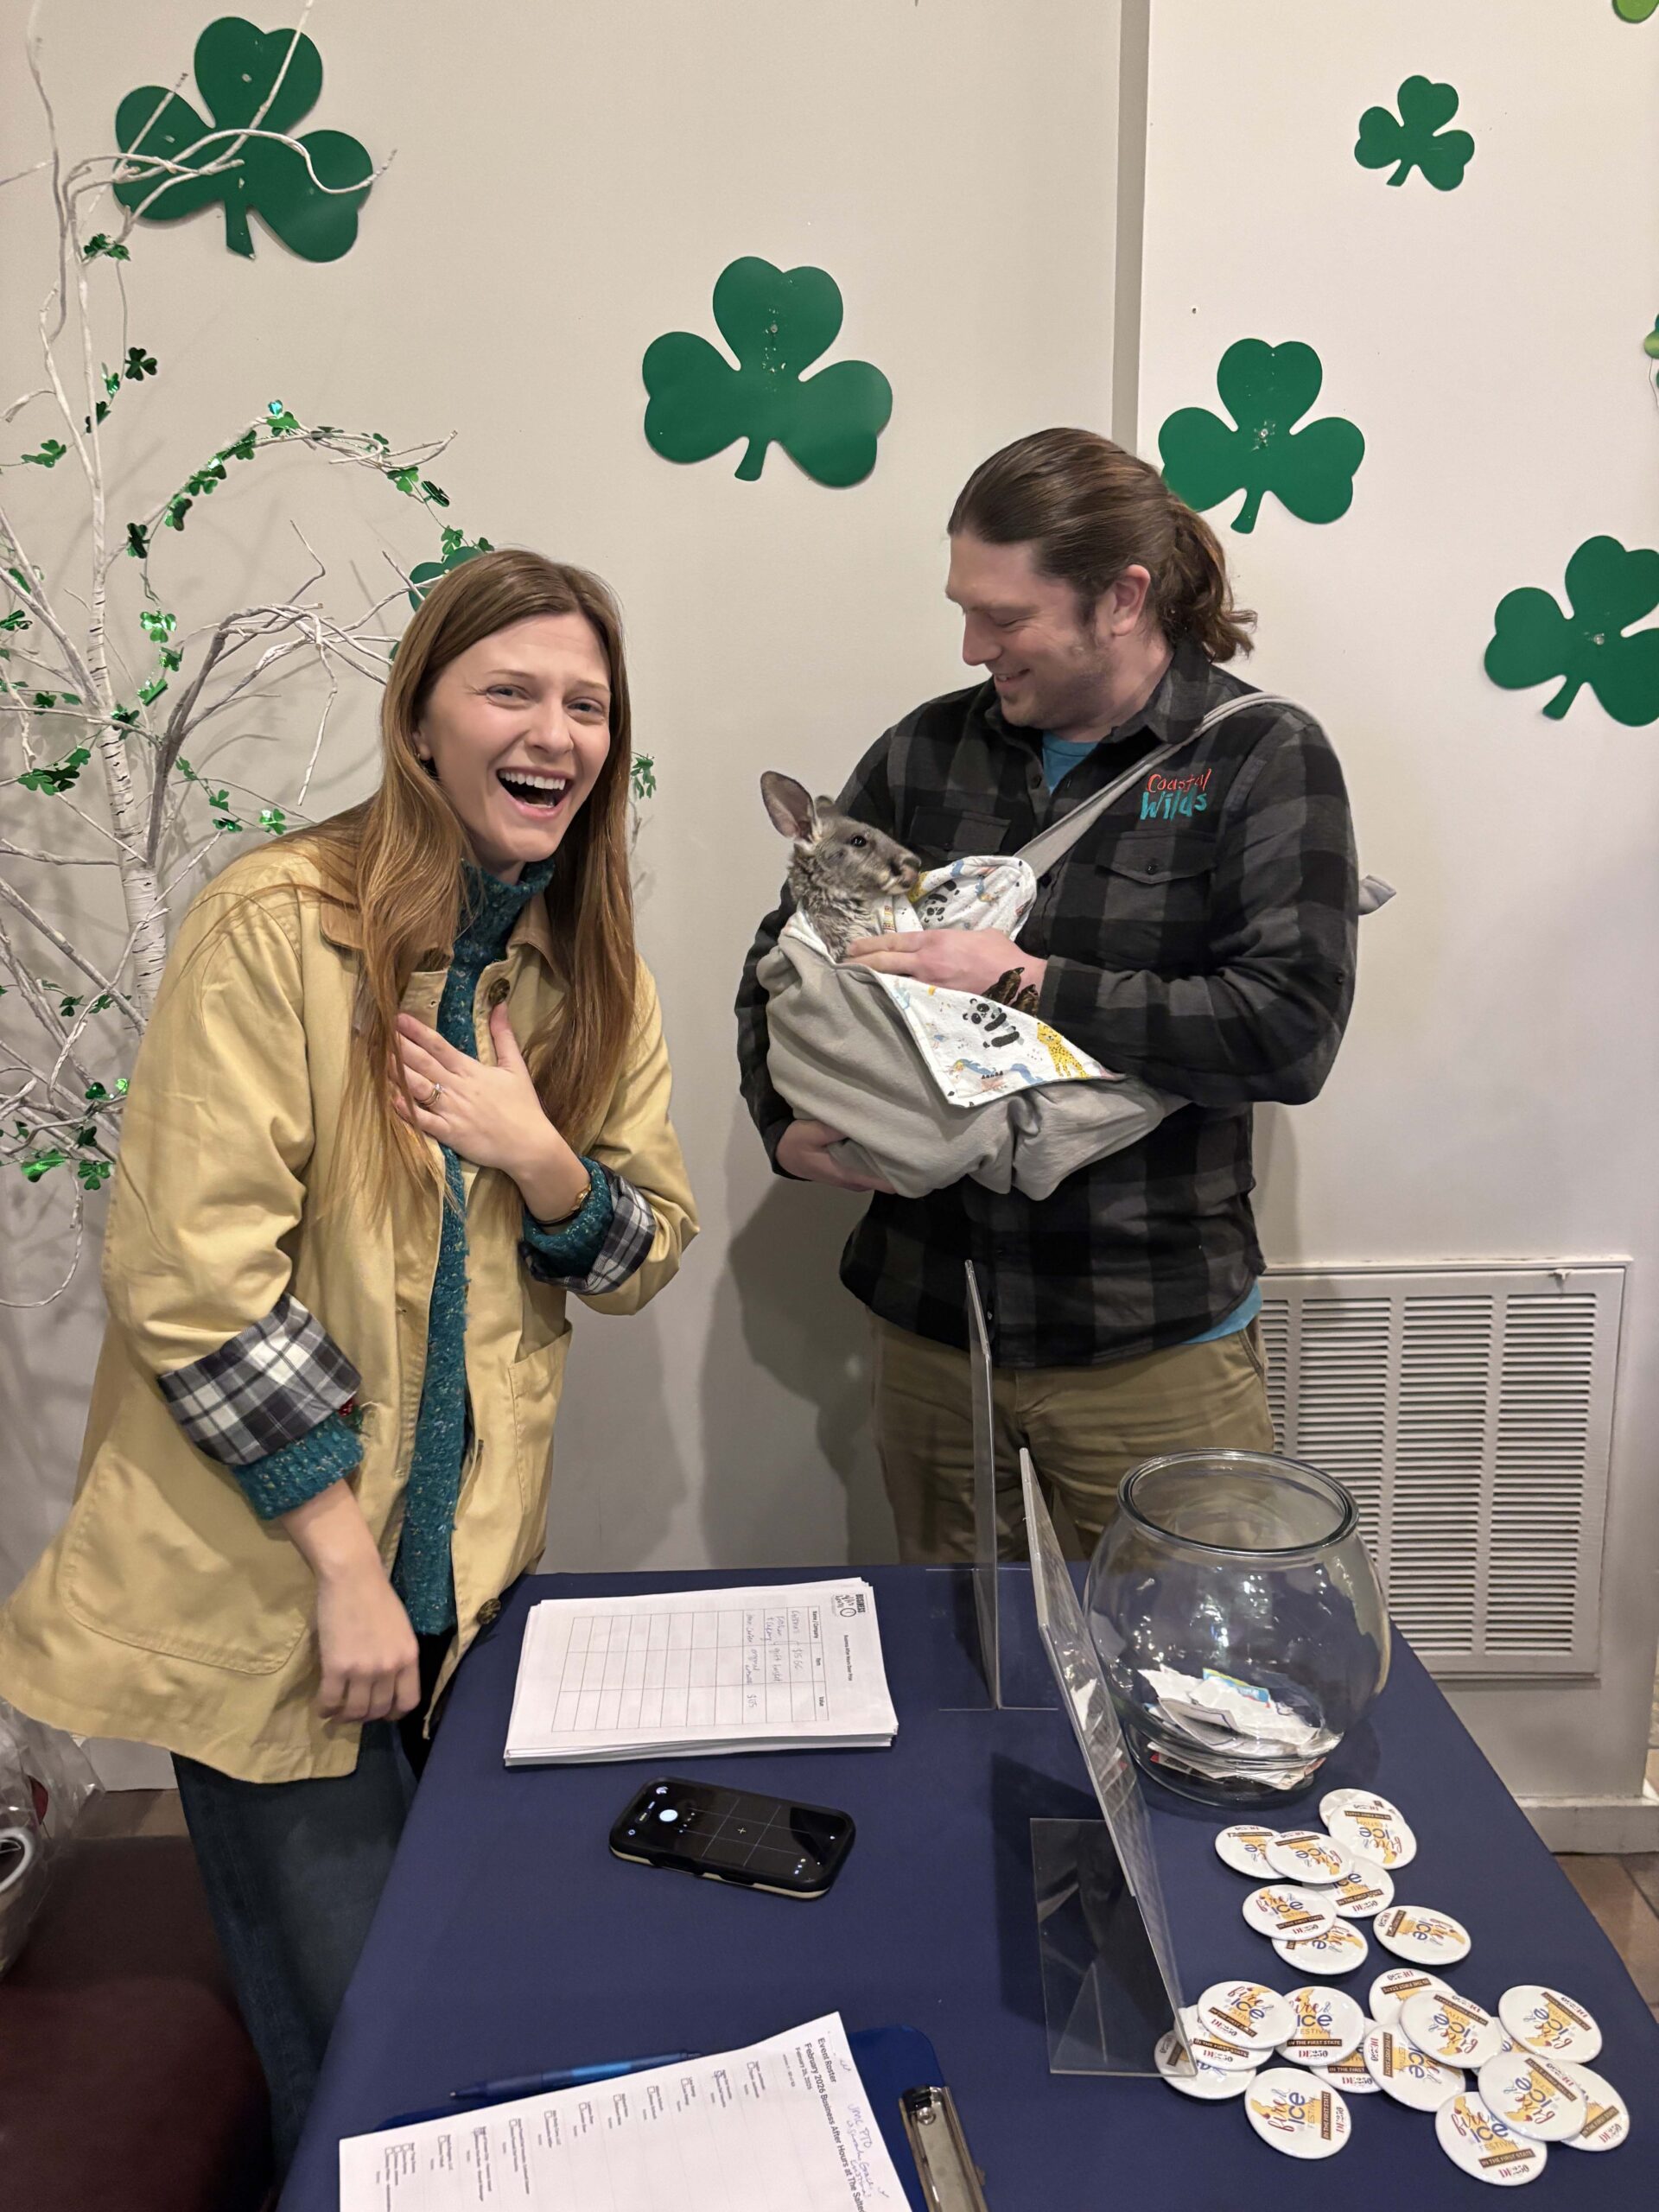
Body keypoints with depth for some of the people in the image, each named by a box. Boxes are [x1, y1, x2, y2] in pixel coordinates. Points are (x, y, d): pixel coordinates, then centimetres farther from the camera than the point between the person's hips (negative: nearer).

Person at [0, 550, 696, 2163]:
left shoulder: (591, 968, 3)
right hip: (271, 1586, -5)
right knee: (352, 2041, 11)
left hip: (469, 1567, 6)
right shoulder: (279, 924, -17)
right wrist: (345, 1560, -16)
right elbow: (187, 1273, -18)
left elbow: (647, 1256, 6)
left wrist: (539, 1158, -16)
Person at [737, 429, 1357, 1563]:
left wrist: (1025, 982, -19)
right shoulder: (927, 750, 6)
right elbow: (788, 950, 13)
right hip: (929, 1317, 4)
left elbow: (1291, 1027, -17)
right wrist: (785, 1118, -5)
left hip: (1155, 1344, -3)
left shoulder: (1263, 758, -5)